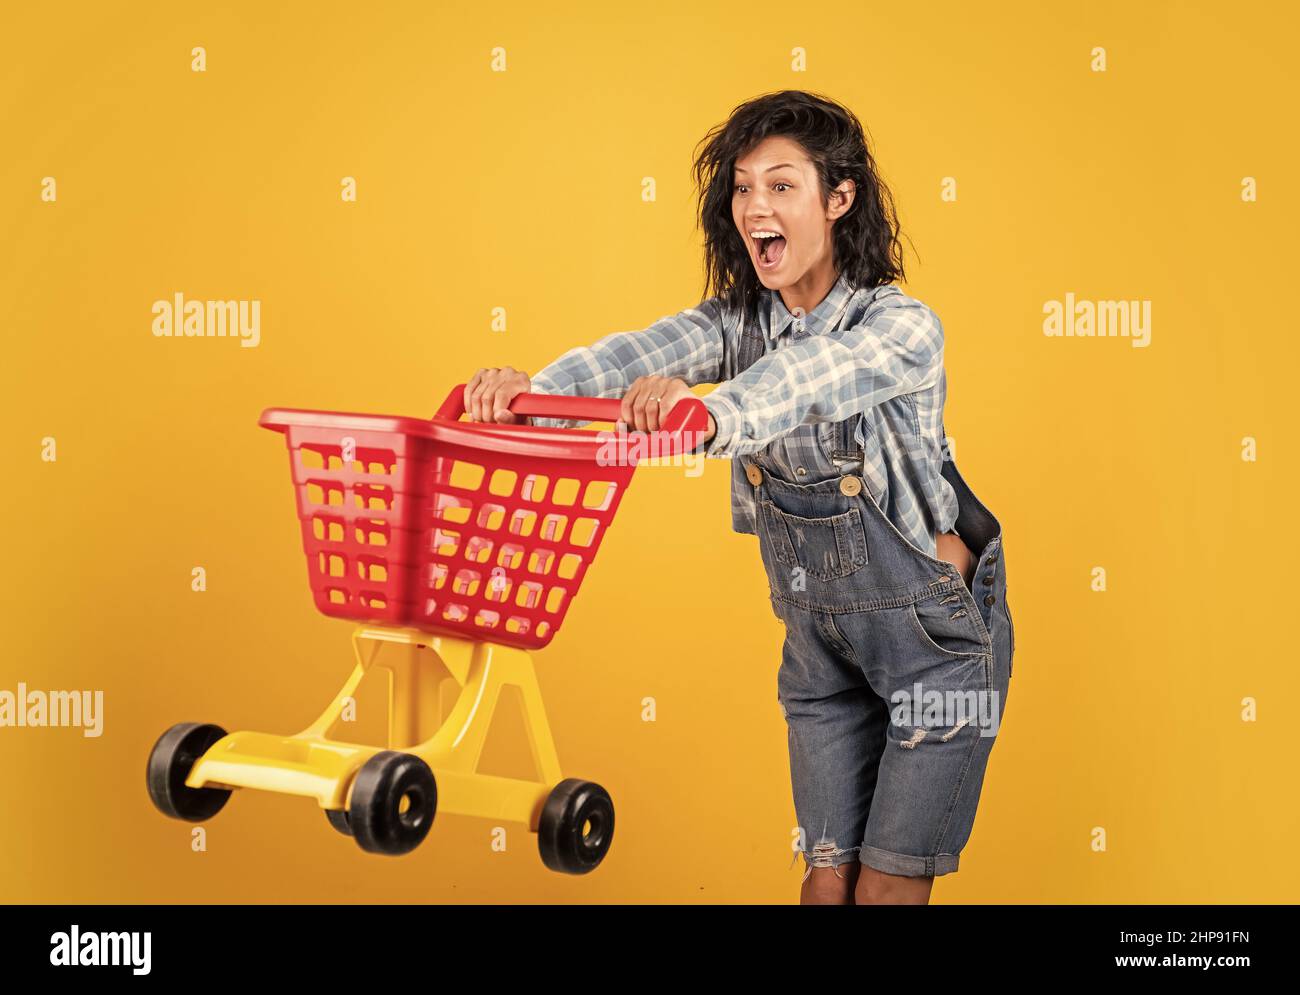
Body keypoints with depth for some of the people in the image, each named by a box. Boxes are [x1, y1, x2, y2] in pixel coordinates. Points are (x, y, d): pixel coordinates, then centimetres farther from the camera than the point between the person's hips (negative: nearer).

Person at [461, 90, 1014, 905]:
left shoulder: (902, 326, -19)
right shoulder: (740, 319, -4)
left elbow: (812, 372, -41)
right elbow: (645, 351, -25)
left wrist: (712, 414, -62)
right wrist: (535, 392, -45)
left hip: (937, 631, -5)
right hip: (821, 636, 5)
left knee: (888, 887, 0)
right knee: (826, 877, 9)